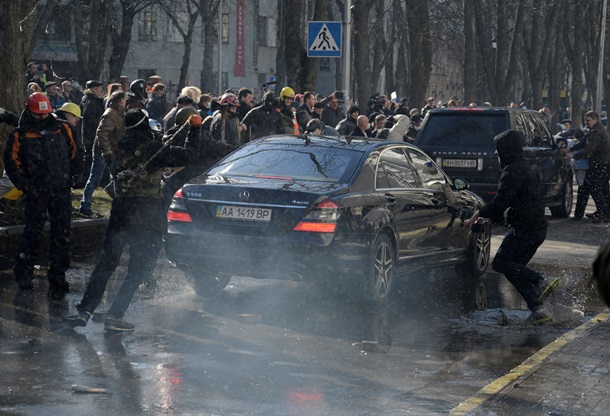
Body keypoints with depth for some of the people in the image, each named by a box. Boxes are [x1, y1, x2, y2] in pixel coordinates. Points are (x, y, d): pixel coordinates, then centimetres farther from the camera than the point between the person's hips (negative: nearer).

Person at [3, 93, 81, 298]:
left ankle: (58, 277, 10)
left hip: (62, 191, 3)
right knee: (32, 233, 3)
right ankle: (23, 274, 18)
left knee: (62, 235, 3)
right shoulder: (20, 135, -3)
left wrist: (71, 177, 10)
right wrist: (26, 186, -9)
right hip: (37, 194, -3)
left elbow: (73, 152, 18)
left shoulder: (62, 129, 6)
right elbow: (11, 163, -2)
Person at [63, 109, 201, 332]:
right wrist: (194, 129, 4)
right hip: (147, 211, -5)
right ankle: (114, 316, -4)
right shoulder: (152, 148, -8)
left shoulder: (120, 148, 11)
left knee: (106, 263, 12)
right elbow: (187, 154, -7)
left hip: (120, 208, 5)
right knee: (138, 269, 2)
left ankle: (84, 311, 6)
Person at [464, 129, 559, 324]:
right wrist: (488, 217, 23)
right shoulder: (524, 167, 18)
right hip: (538, 228, 10)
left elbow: (499, 203, -19)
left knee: (500, 263, -5)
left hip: (524, 228, -10)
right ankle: (538, 309, 3)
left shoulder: (513, 171, -15)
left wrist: (477, 214, -6)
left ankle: (542, 280, -17)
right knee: (514, 267, 12)